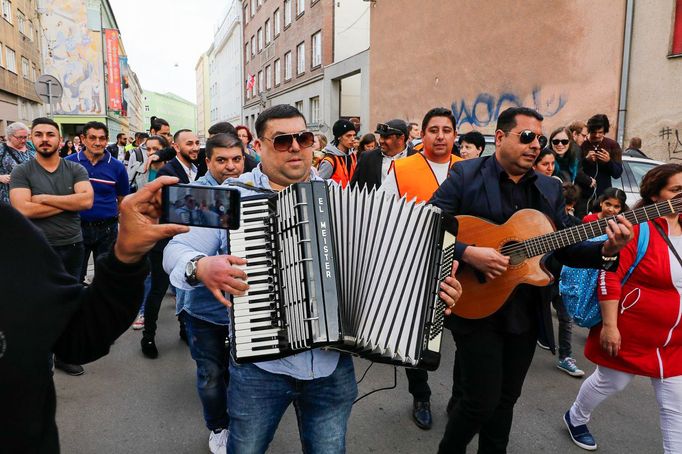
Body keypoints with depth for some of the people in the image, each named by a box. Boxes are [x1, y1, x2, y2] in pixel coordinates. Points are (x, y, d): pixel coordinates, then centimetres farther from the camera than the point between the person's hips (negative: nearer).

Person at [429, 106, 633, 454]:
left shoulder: (550, 188, 9)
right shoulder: (466, 174, -7)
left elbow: (564, 249, 7)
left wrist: (606, 250, -11)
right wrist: (467, 253, -26)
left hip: (526, 313, 5)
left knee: (506, 398, 18)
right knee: (481, 400, 0)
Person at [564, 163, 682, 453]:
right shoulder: (637, 228, -18)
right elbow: (609, 277, -22)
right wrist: (609, 325, -23)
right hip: (631, 331, -6)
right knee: (609, 383, 16)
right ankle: (575, 418, 43)